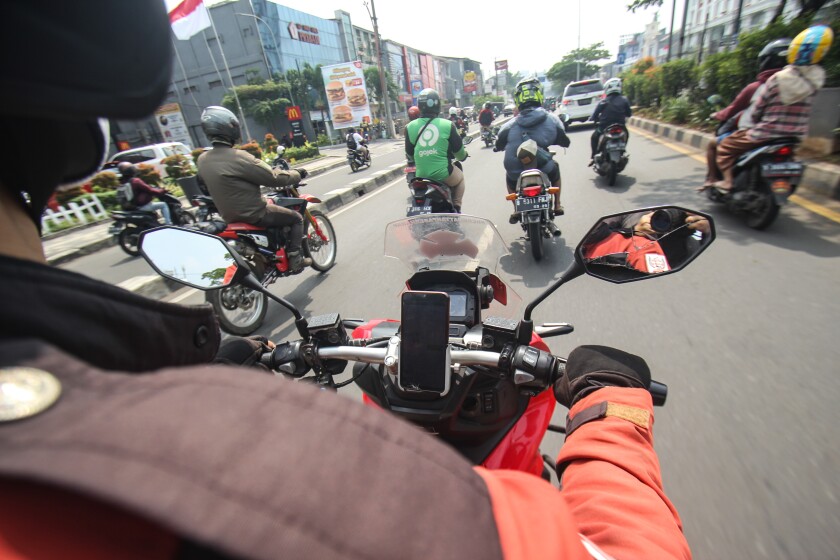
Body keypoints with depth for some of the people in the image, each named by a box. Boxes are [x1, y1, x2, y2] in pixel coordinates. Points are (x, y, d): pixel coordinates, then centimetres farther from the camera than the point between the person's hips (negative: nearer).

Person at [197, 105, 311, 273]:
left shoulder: (202, 160, 2)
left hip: (229, 215, 9)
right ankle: (294, 259, 4)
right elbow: (274, 178, -19)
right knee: (296, 219, 8)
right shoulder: (238, 157, -23)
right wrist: (297, 174, -1)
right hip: (253, 214, -8)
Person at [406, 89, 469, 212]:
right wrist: (463, 156, 29)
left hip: (421, 176, 3)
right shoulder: (447, 124, -6)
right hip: (443, 173, -3)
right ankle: (456, 207, 18)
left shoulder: (410, 127, 0)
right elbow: (458, 150, 4)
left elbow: (409, 155, 9)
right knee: (460, 179, 29)